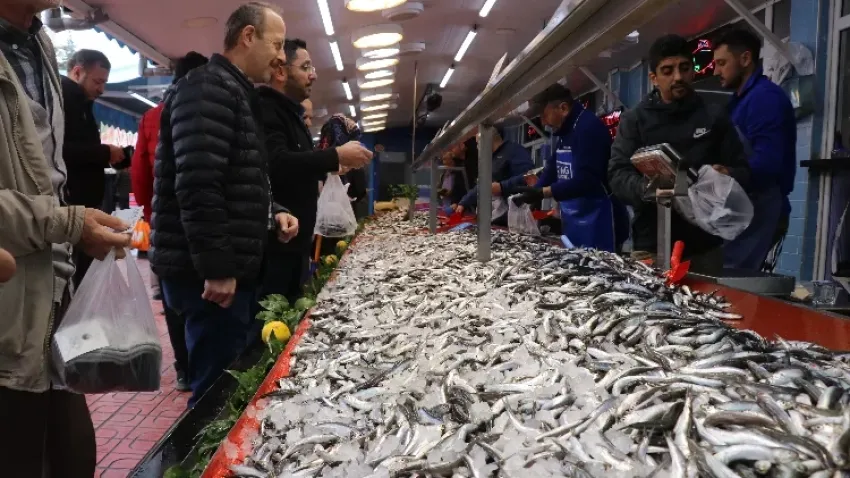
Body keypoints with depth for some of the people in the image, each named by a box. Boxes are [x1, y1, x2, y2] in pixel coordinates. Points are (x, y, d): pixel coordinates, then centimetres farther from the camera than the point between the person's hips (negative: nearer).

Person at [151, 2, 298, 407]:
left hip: (233, 267, 10)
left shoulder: (237, 94, 20)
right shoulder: (208, 87, -13)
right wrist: (216, 268, -24)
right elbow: (197, 186, -25)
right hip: (210, 273, -10)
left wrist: (272, 214, 9)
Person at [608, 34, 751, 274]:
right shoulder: (634, 120, 6)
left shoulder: (715, 117, 11)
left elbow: (743, 170, 10)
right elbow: (617, 174, -4)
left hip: (705, 246, 2)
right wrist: (647, 189, -25)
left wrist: (727, 176, -15)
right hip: (652, 247, -2)